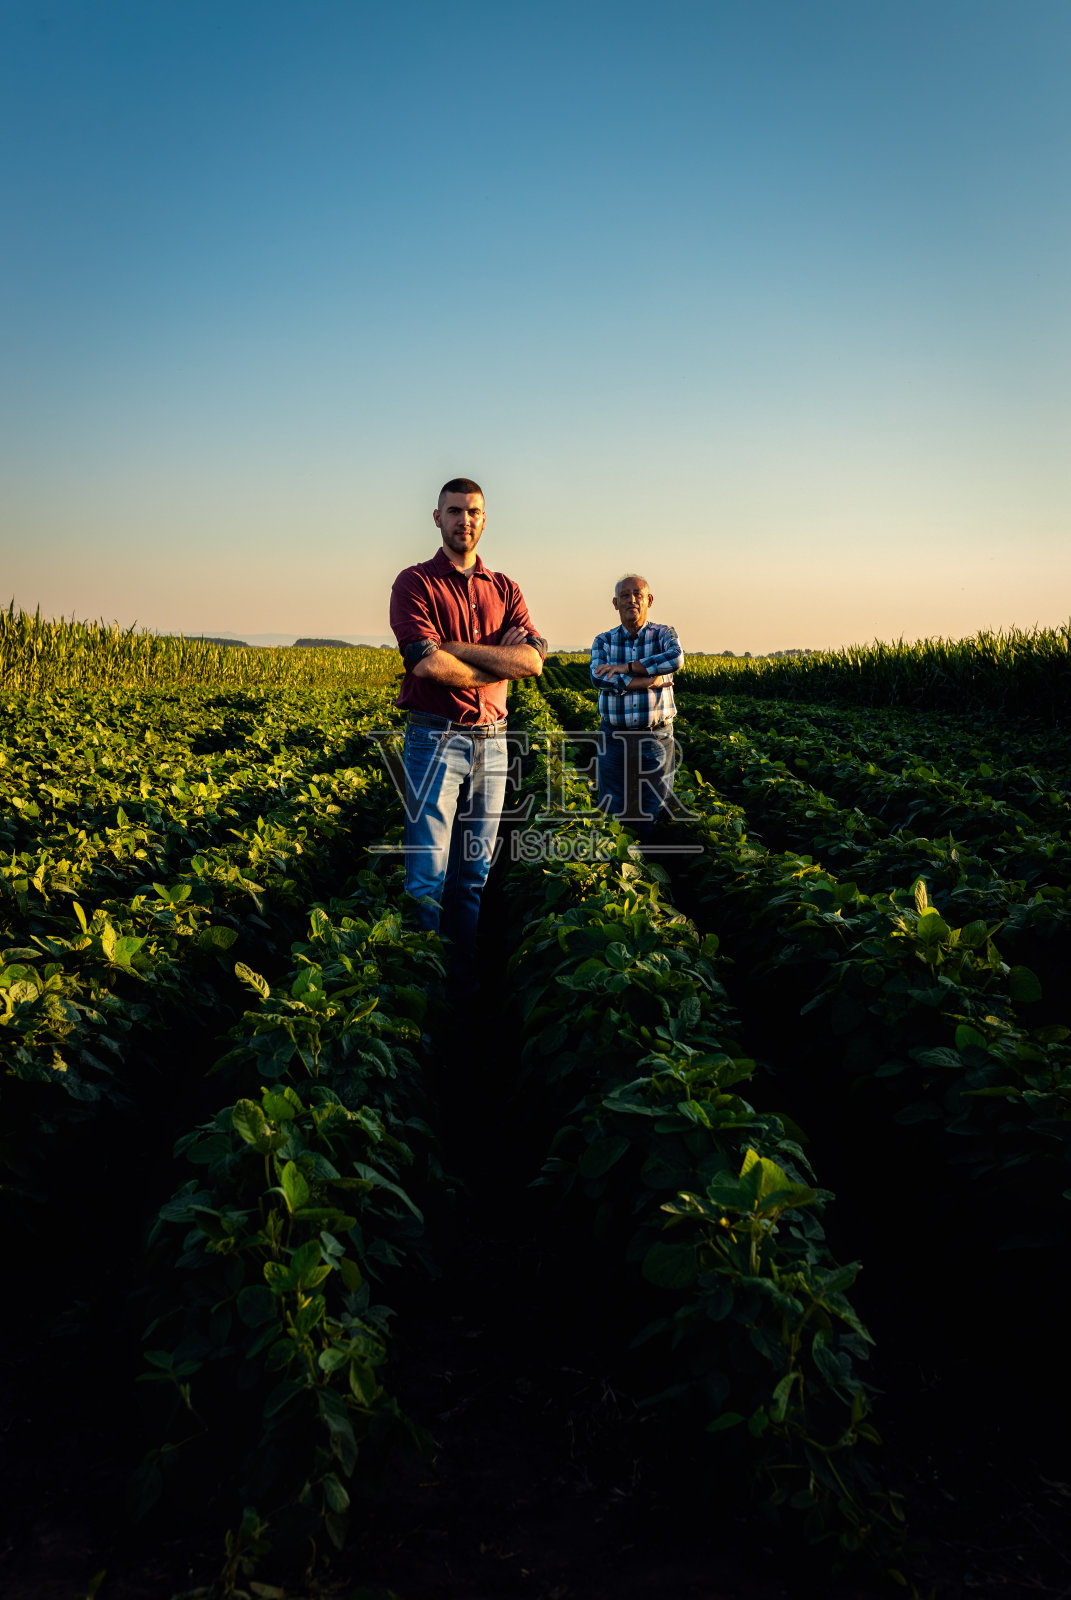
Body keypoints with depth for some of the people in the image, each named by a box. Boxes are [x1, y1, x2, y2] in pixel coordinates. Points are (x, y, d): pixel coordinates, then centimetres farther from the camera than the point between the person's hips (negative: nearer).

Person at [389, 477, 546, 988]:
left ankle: (465, 981, 22)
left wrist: (455, 648, -12)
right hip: (435, 739, -5)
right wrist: (498, 660, -8)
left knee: (474, 873, 12)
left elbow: (533, 660, -5)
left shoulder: (504, 589, 12)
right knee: (428, 876, -5)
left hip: (492, 741, 5)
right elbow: (427, 663, -18)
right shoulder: (414, 582, -2)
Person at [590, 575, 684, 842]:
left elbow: (676, 658, -20)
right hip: (614, 737, 1)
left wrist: (626, 667, -21)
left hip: (656, 737, -1)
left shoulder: (663, 634, 4)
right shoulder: (603, 642, 7)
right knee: (612, 811, 5)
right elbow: (598, 677, -13)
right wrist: (649, 681, -18)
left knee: (655, 813, 4)